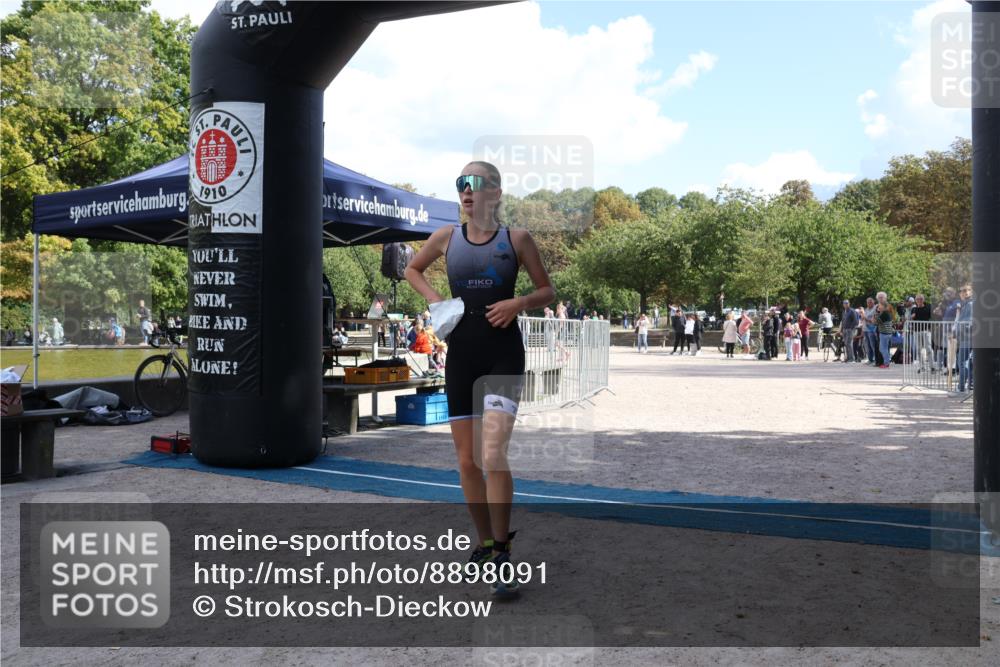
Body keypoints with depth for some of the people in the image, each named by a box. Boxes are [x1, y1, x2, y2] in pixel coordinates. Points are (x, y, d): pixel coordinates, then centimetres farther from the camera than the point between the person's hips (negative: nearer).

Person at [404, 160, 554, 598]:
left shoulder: (517, 240, -1)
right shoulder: (445, 238, 6)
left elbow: (548, 291, 7)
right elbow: (413, 270, 23)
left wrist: (520, 302, -14)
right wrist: (433, 298, 5)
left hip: (504, 355, -3)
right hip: (460, 354, 4)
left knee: (493, 455, -17)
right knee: (467, 460, 9)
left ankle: (503, 558, -5)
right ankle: (485, 542, 28)